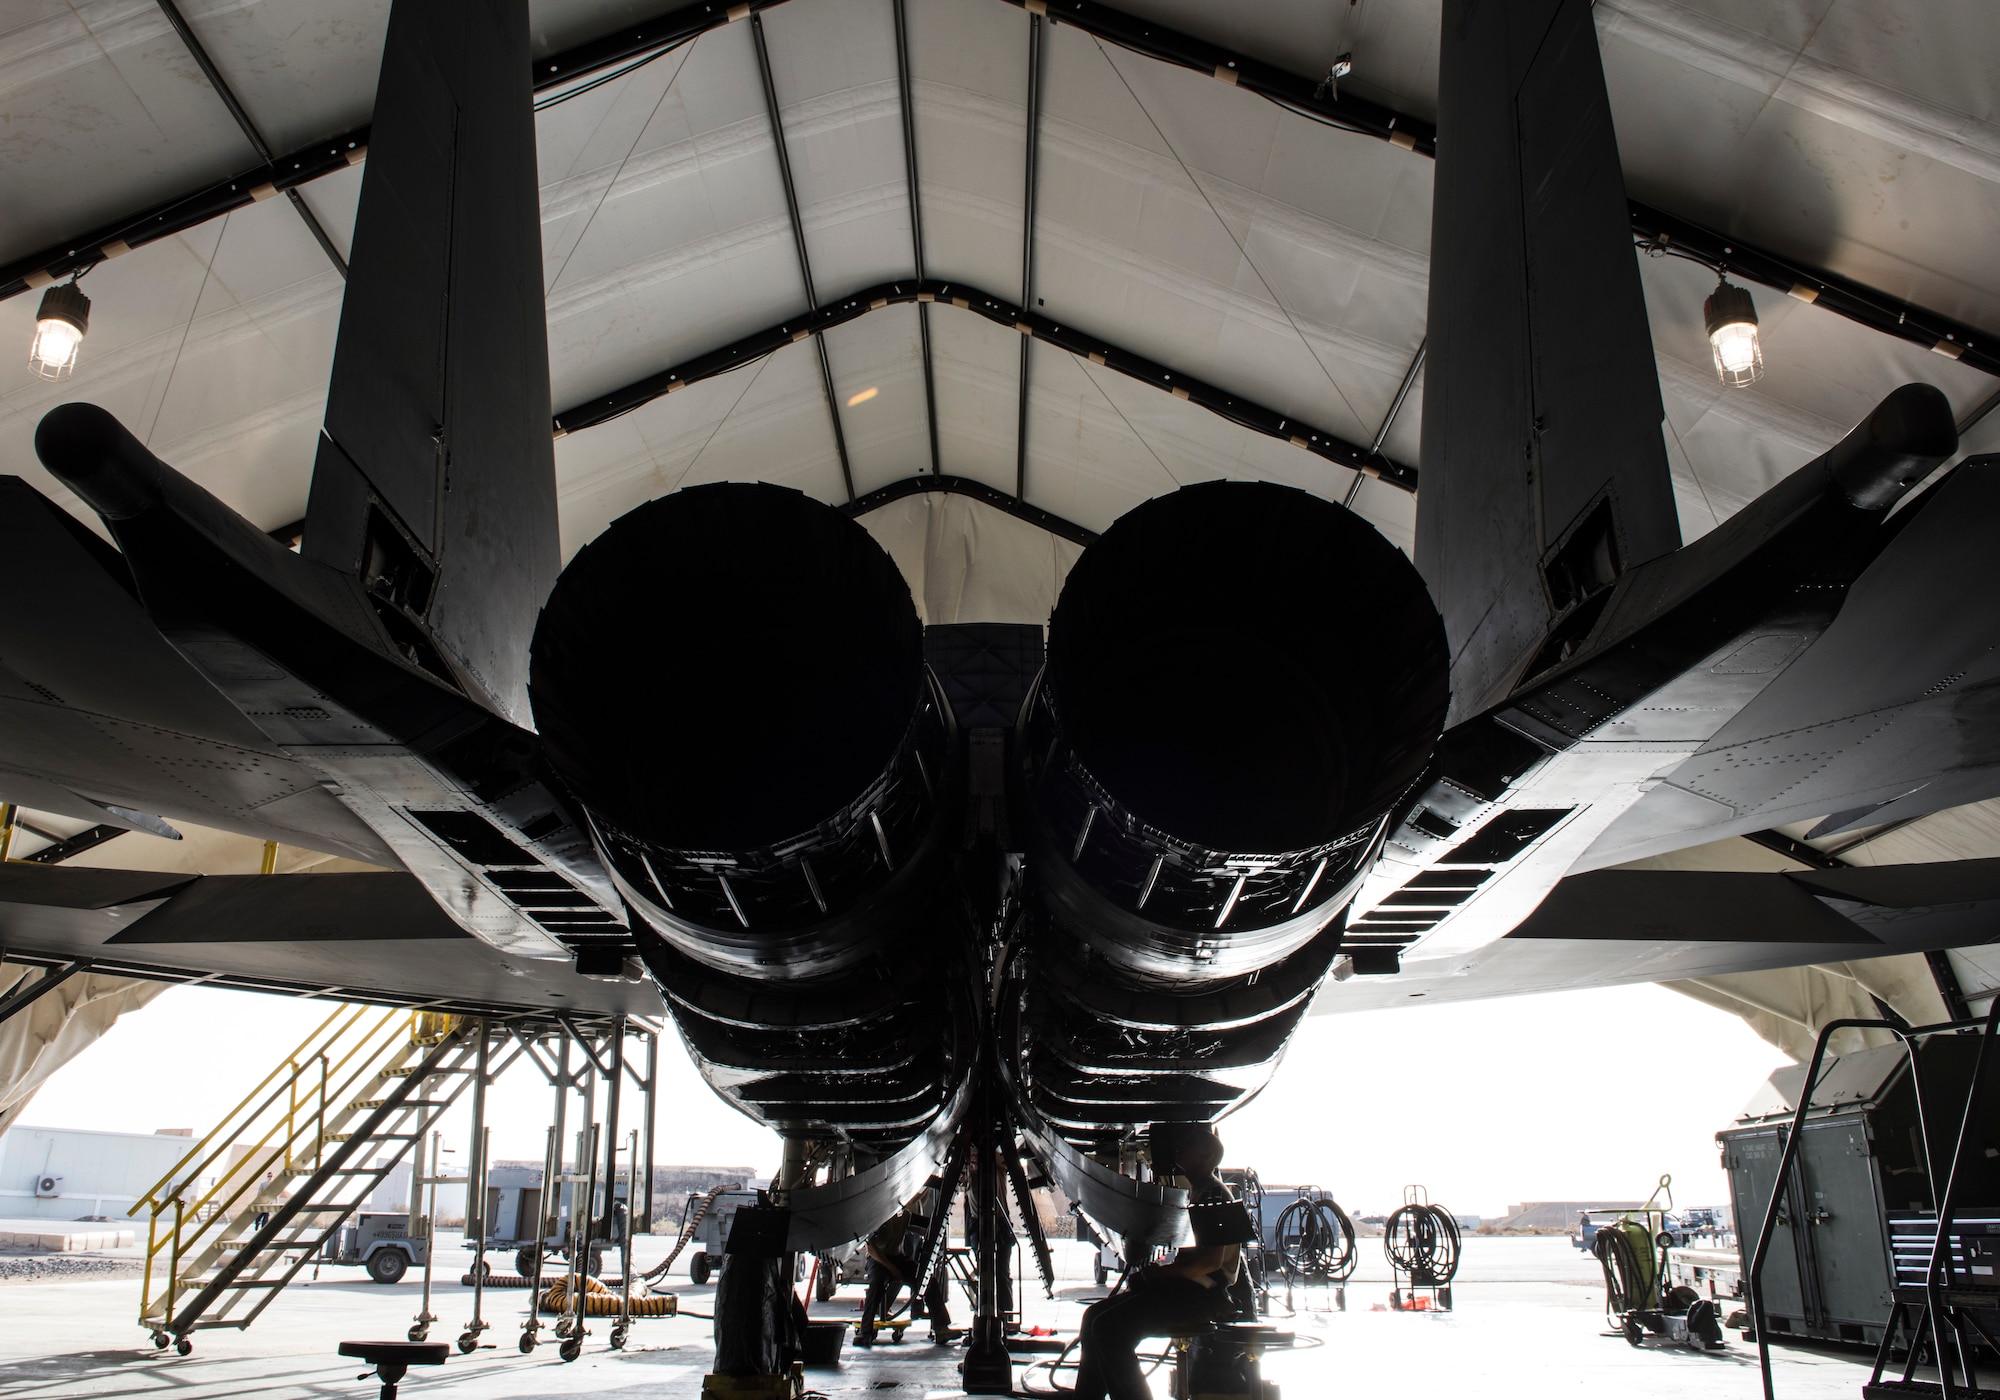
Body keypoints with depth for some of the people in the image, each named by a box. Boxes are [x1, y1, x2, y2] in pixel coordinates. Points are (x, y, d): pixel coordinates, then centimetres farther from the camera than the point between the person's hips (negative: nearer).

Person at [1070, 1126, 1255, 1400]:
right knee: (1095, 1317, 3)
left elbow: (1212, 1260, -20)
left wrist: (1160, 1273, -17)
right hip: (1183, 1288, 10)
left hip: (1201, 1294, -10)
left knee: (1110, 1326, -23)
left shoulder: (1214, 1194, -10)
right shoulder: (1196, 1192, 21)